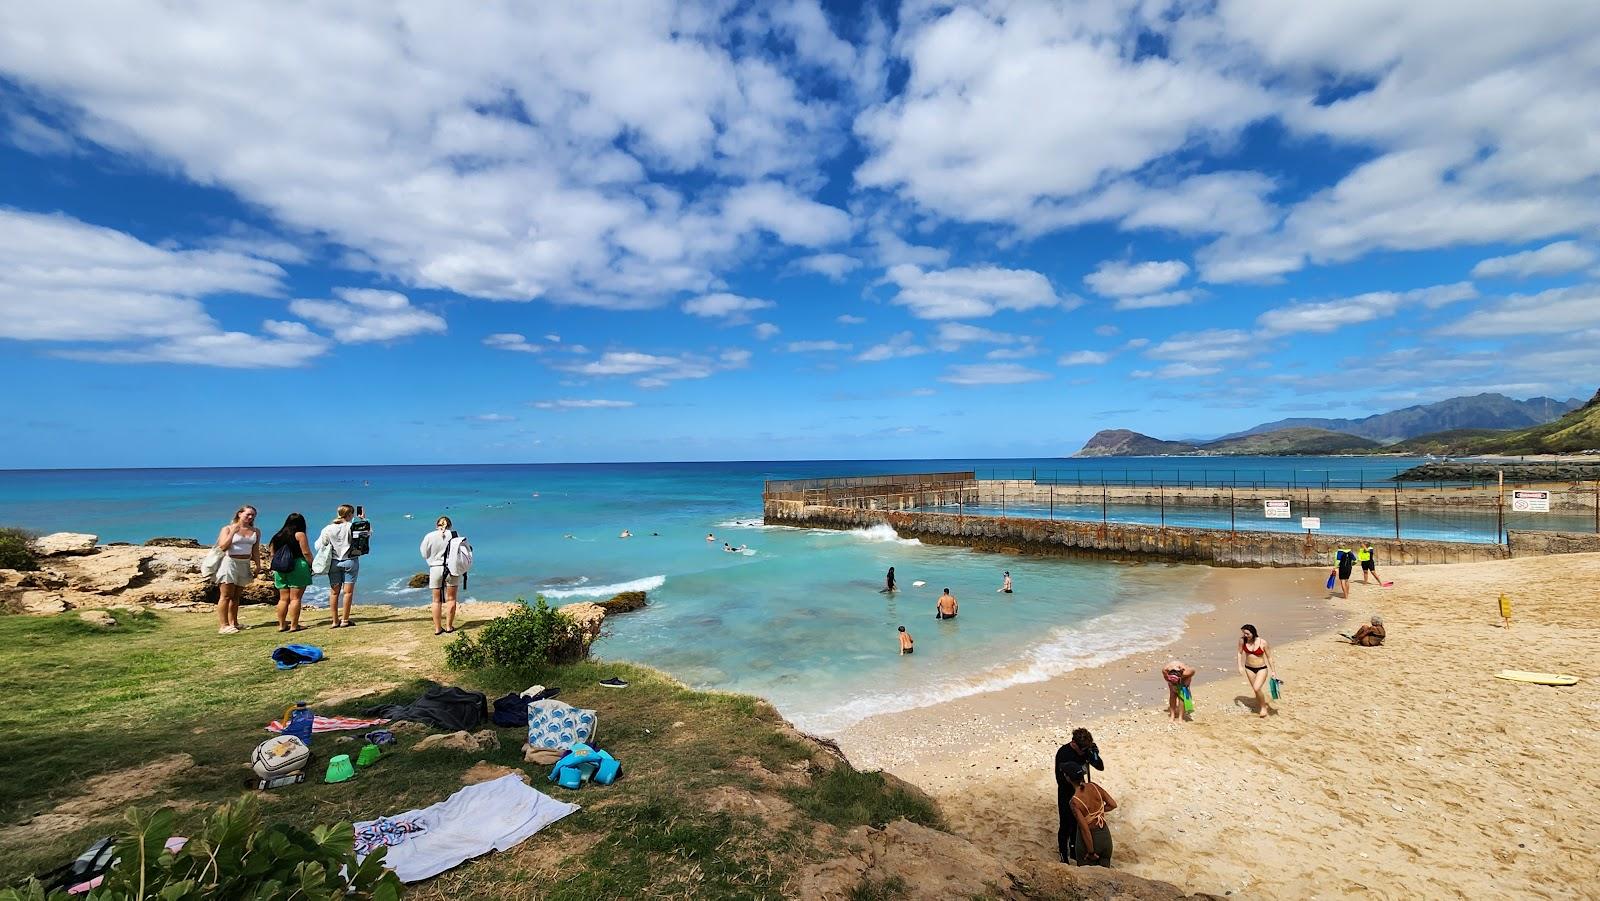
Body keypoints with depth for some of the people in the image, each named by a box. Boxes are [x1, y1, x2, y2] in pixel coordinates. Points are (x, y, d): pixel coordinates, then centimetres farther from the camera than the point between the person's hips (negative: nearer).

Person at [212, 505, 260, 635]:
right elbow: (223, 547, -11)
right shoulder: (227, 529, 0)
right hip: (229, 562, -5)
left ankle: (233, 623, 14)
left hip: (245, 565, 5)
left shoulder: (256, 532, 12)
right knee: (226, 595, -6)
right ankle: (223, 625, -8)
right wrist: (233, 532, -16)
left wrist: (257, 566, 7)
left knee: (236, 596, 10)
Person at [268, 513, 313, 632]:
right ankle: (294, 625, -3)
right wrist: (311, 565, 0)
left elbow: (273, 555, 16)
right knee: (295, 598, -3)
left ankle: (281, 625, 15)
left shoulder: (277, 536, 12)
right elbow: (306, 553, -10)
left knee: (283, 598, 12)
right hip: (297, 567, -6)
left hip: (280, 570, 6)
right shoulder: (299, 535, -5)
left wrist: (274, 570, 25)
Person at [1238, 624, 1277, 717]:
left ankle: (1263, 707, 8)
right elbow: (1240, 653, 5)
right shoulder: (1242, 640, -11)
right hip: (1249, 669, 3)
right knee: (1255, 690, 11)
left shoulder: (1262, 642, -18)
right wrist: (1240, 666, -1)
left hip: (1262, 669, -3)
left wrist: (1272, 671, -1)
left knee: (1257, 688, -17)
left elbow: (1269, 657, -6)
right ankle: (1260, 707, 33)